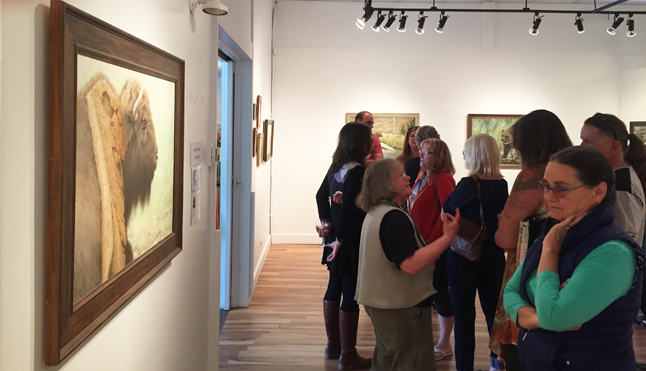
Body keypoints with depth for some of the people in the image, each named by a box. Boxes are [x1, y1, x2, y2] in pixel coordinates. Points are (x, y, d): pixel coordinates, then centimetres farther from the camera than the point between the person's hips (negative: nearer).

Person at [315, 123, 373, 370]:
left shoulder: (336, 167, 6)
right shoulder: (358, 171, -19)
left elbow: (322, 196, 15)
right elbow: (348, 208, -25)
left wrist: (327, 223, 11)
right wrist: (340, 239, -16)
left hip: (337, 239, 9)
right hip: (353, 243, -9)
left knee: (334, 289, 18)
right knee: (350, 296, -1)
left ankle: (333, 346, 32)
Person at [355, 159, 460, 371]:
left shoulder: (375, 213, 10)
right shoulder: (394, 217, -24)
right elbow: (411, 264, -31)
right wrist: (448, 237, -30)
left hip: (383, 301, 11)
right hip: (402, 306, -11)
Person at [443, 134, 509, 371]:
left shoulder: (467, 185, -17)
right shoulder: (502, 185, 0)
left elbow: (447, 210, -4)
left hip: (465, 256, -5)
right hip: (494, 256, 6)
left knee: (464, 315, 3)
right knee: (493, 310, 17)